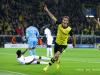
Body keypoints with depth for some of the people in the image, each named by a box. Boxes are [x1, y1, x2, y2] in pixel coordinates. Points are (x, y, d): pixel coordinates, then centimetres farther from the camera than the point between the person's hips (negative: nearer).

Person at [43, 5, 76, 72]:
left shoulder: (69, 29, -22)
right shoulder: (59, 24, -14)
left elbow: (73, 36, -5)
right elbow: (53, 17, -11)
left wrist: (74, 43, 8)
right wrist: (47, 10, -13)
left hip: (63, 45, -4)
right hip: (57, 43, 4)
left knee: (56, 56, -24)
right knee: (56, 57, 17)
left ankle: (48, 66, -11)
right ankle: (58, 63, 53)